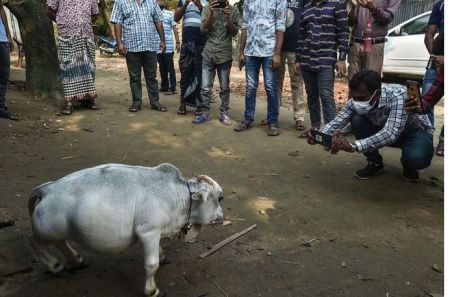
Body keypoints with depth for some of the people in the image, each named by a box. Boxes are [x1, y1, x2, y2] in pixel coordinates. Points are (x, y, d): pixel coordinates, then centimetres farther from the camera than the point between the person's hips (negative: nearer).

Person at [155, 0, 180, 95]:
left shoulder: (169, 14, 5)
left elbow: (174, 28, 3)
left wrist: (177, 42, -4)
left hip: (168, 46, -3)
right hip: (157, 46, 3)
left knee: (170, 67, -2)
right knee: (162, 67, 10)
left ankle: (172, 88, 0)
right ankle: (164, 86, 19)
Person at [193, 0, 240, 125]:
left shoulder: (233, 10, 2)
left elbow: (234, 32, -2)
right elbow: (203, 29, -5)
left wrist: (228, 18, -17)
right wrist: (211, 14, -20)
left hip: (225, 55, 0)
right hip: (208, 54, 1)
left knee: (225, 87, 6)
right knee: (205, 87, 1)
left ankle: (224, 113, 15)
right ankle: (204, 113, 10)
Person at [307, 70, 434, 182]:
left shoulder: (398, 96, -37)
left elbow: (390, 134, -47)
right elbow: (338, 120, -14)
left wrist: (353, 146, -58)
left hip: (416, 131, -4)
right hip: (384, 131, 5)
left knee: (417, 158, -37)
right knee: (357, 120, -22)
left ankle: (408, 164, 2)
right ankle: (374, 162, -2)